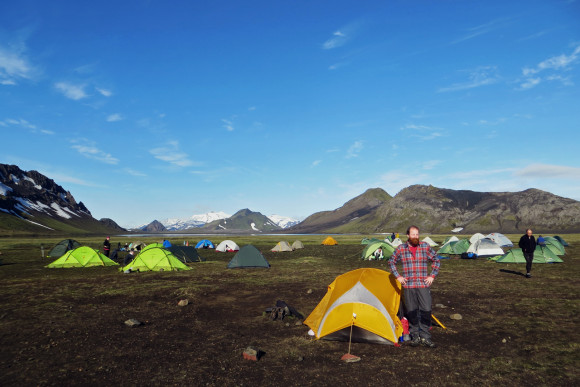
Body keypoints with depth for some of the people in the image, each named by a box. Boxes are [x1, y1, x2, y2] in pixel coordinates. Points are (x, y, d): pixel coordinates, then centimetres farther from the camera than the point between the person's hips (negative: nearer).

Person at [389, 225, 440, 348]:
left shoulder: (426, 247, 2)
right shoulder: (401, 248, 1)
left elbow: (436, 261, 12)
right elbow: (391, 262, 12)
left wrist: (432, 276, 3)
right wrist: (398, 276, 4)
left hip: (424, 285, 0)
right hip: (408, 286, 0)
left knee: (426, 310, -3)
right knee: (412, 312, 5)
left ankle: (425, 337, 9)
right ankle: (415, 336, 18)